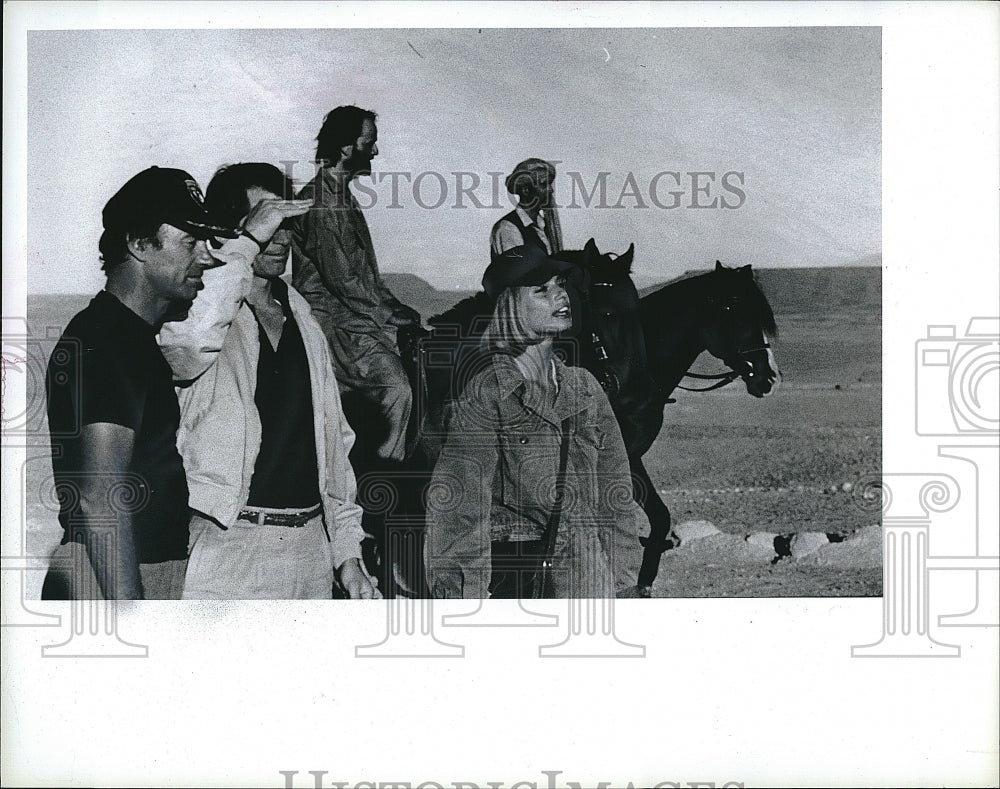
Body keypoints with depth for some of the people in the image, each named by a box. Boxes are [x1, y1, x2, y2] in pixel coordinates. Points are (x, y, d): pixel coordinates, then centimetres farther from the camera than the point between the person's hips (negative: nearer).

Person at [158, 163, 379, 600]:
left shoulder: (303, 324, 16)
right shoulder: (204, 309, -3)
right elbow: (187, 341, -30)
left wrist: (348, 552, 14)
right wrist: (245, 244, -21)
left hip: (312, 547, 6)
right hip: (227, 545, -6)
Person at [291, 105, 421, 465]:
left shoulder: (342, 196, 18)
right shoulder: (320, 201, -14)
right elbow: (341, 280, -18)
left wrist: (397, 307, 11)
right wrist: (390, 315, -10)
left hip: (356, 311, 10)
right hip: (334, 320, -10)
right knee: (396, 387, -21)